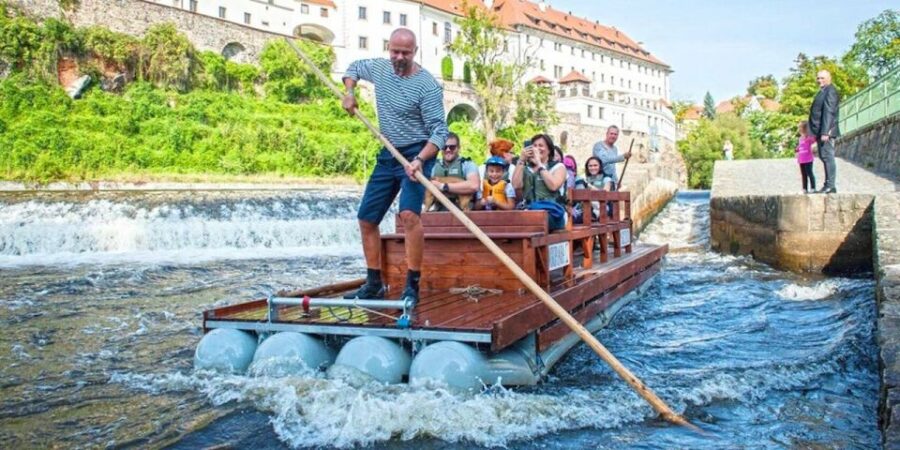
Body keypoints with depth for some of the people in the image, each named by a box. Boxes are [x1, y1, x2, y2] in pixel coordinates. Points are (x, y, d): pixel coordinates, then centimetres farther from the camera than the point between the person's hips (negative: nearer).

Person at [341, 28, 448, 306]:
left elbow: (439, 130, -20)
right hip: (388, 155, 8)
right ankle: (374, 284, 18)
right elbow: (354, 68, 28)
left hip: (417, 154, -7)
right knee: (366, 219, 7)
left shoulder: (427, 85, -15)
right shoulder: (379, 68, 5)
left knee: (409, 213, -29)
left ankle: (412, 286, -23)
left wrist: (419, 160, -35)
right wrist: (349, 93, 8)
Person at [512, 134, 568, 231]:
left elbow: (553, 186, -7)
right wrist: (522, 161, 5)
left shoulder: (558, 167, 14)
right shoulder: (526, 168, 22)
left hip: (552, 213, -2)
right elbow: (516, 185, 3)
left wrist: (539, 164, -3)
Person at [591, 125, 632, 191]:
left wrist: (616, 180, 17)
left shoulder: (615, 149, 18)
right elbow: (604, 159, -24)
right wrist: (623, 156, -26)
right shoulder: (599, 146, -6)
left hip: (612, 181, 7)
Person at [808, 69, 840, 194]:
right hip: (821, 132, 10)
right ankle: (828, 185, 13)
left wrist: (825, 132, -23)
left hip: (826, 131, -10)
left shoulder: (830, 91, -7)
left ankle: (830, 186, -12)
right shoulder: (823, 92, 22)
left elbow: (829, 112, -16)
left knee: (827, 157, -11)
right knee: (825, 157, 10)